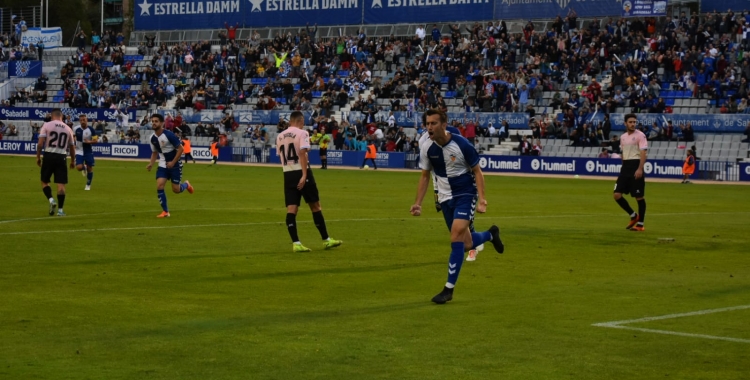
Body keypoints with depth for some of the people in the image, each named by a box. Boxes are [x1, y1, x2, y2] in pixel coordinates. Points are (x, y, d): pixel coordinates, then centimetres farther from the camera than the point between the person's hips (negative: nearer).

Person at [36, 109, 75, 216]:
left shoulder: (47, 125, 0)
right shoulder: (68, 129, 8)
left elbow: (40, 143, -7)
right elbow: (72, 147, 14)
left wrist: (38, 157, 2)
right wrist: (72, 161, 26)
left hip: (49, 156, -1)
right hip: (61, 157, 1)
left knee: (44, 181, 12)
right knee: (61, 184, 2)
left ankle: (51, 200, -11)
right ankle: (60, 209, 1)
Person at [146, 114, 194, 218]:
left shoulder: (169, 135, -21)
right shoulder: (153, 138, -2)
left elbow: (180, 149, -15)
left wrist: (173, 162, -19)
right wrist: (151, 164, -3)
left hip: (174, 164, -4)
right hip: (163, 165, 5)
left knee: (176, 190, -1)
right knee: (159, 186, -14)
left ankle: (186, 185, 36)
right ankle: (165, 211, -5)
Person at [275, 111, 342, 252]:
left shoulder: (280, 136, 11)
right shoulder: (302, 133, -7)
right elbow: (302, 153, -18)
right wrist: (304, 175, -22)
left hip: (287, 174, 5)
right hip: (301, 173, -5)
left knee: (291, 209, 0)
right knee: (315, 206, 5)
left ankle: (296, 243, -8)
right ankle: (326, 240, 12)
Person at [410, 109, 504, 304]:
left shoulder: (461, 144, -18)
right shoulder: (426, 148, -7)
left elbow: (477, 171, -8)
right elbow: (425, 176, 7)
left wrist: (481, 198, -17)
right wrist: (418, 203, -1)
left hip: (466, 194, -5)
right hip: (446, 198, 5)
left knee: (456, 237, -20)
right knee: (466, 245, 8)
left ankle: (449, 288, -12)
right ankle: (491, 234, 43)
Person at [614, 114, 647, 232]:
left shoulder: (640, 135, -7)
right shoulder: (623, 137, 14)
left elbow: (643, 153, -14)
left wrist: (640, 169, -24)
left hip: (636, 167, -7)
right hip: (625, 168, 7)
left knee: (639, 197, -1)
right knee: (617, 195, -1)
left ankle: (640, 224, 8)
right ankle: (633, 215, 17)